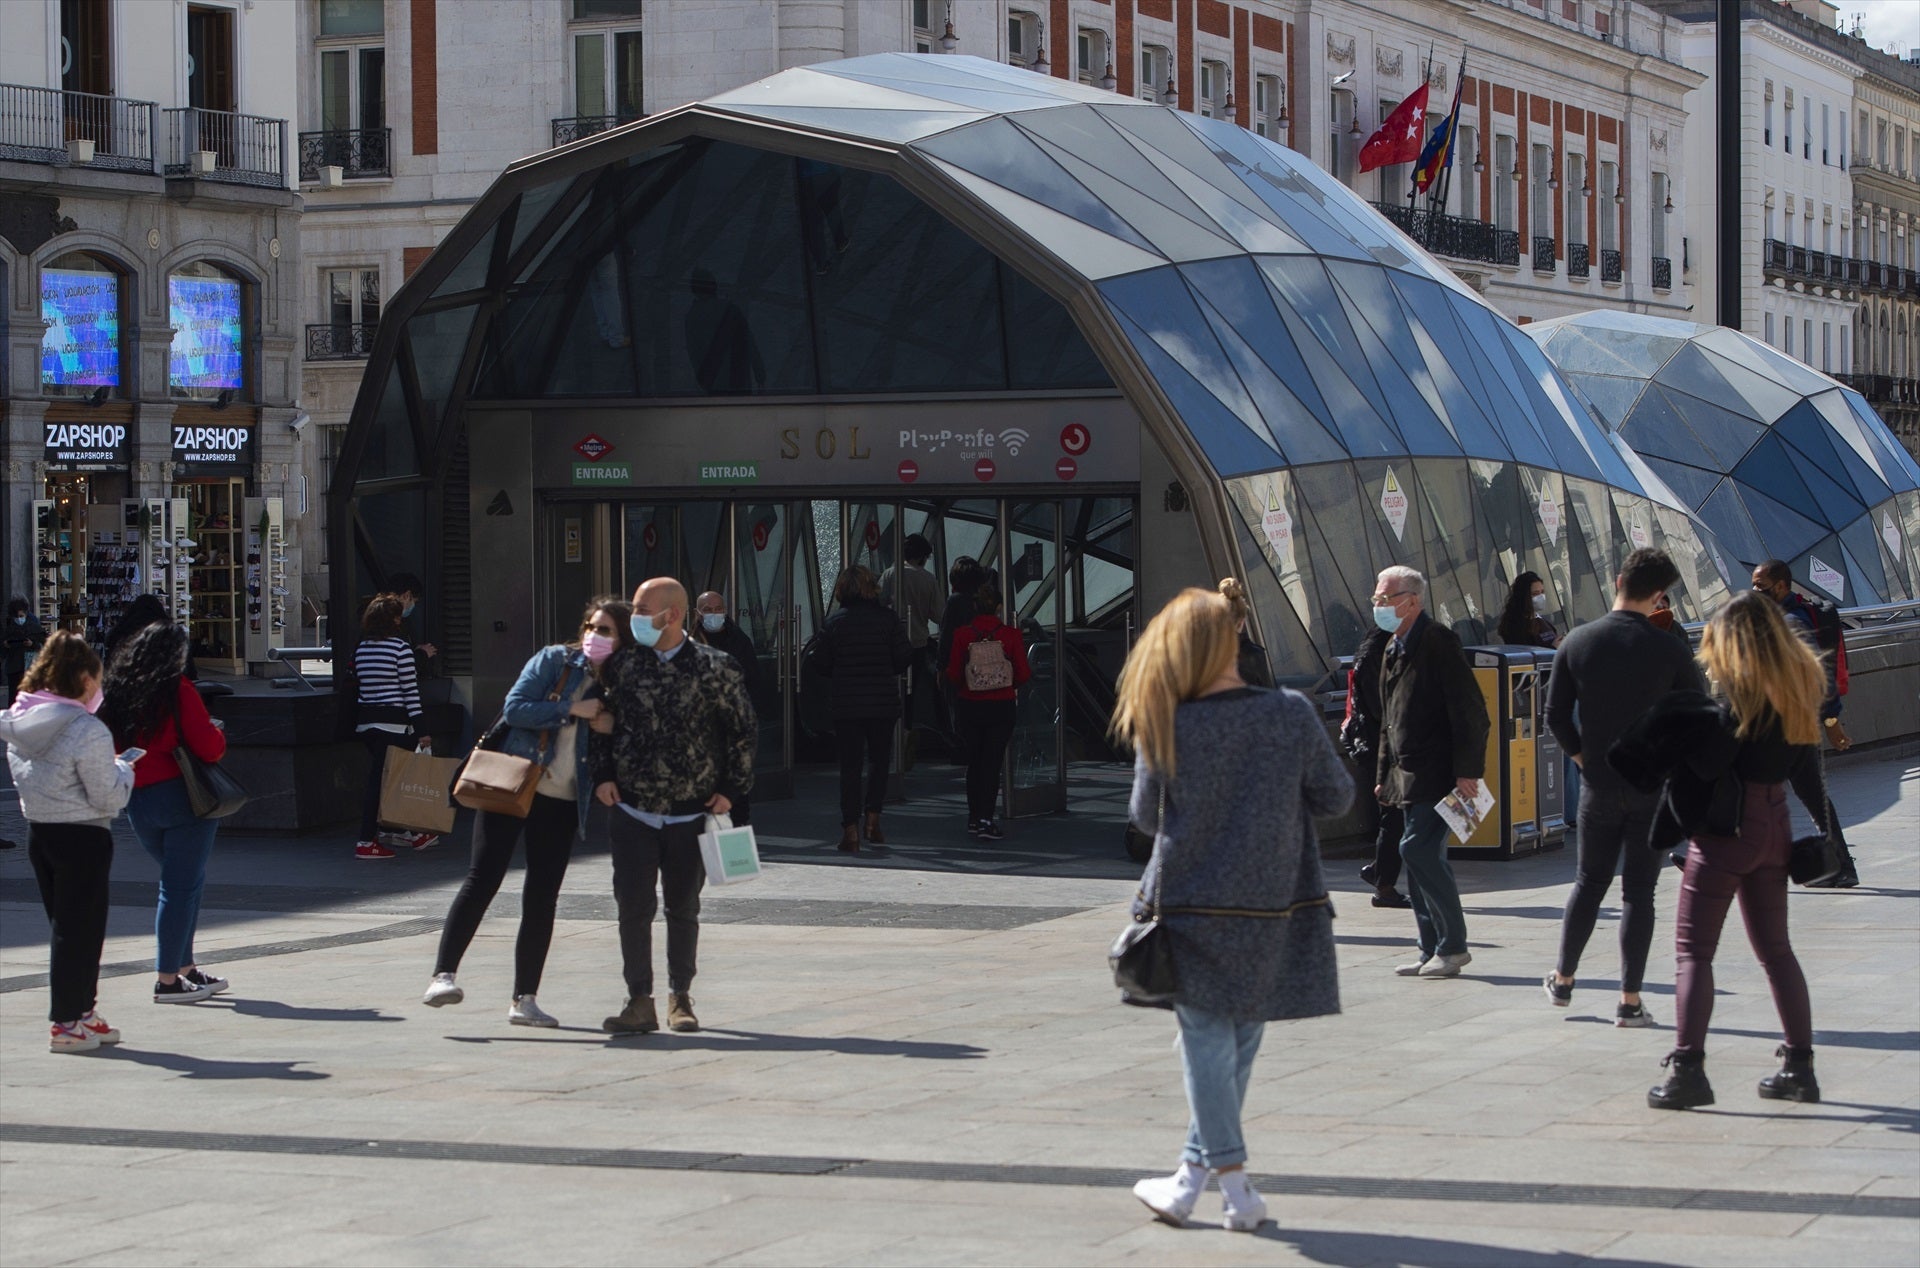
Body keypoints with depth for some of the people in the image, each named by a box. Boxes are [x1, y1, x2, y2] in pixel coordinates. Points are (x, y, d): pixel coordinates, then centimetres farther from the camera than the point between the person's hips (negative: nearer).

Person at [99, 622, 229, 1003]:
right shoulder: (177, 691, -12)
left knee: (181, 883, 19)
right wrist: (219, 733, 5)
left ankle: (186, 968, 22)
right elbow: (209, 748, -15)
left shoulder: (118, 691, 5)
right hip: (180, 797, -6)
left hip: (137, 801, 7)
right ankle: (167, 979, -2)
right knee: (182, 886, -1)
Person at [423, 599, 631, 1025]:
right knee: (483, 879, -10)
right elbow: (514, 708, -11)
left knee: (542, 898, 4)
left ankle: (524, 998, 8)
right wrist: (572, 710, -15)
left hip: (561, 801, 4)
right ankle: (443, 974, -12)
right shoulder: (554, 661, -1)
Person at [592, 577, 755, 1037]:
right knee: (633, 907, -5)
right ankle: (639, 1002, -1)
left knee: (683, 908, 8)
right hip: (633, 811, 1)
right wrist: (603, 775, 4)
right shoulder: (622, 666, 2)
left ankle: (680, 998, 21)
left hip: (690, 813, -1)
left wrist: (731, 788, 0)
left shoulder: (713, 667, -6)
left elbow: (741, 728, 2)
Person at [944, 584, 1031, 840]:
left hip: (969, 705, 1)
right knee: (992, 762, 0)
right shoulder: (1010, 635, -9)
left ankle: (974, 818, 22)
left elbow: (953, 674, -7)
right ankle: (986, 820, -9)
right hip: (1001, 705, -1)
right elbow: (1023, 674, -7)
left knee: (974, 762, 15)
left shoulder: (962, 635, -7)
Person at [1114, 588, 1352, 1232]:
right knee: (1240, 1042, 13)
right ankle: (1191, 1178, 18)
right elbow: (1336, 796, 1)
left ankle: (1234, 1184, -1)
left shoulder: (1164, 728, -9)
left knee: (1206, 1040, 5)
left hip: (1192, 907, -1)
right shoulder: (1291, 714, -8)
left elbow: (1147, 814, 2)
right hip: (1272, 907, 2)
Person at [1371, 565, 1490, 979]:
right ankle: (1434, 950, 14)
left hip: (1438, 773, -9)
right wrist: (1384, 774, 21)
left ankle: (1452, 946, -8)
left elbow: (1470, 711, -16)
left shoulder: (1439, 642, -11)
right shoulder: (1393, 649, 17)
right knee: (1423, 857, 9)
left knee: (1418, 850, -16)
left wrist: (1467, 770, -20)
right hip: (1409, 776, 9)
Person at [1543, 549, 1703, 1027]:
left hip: (1599, 784, 2)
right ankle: (1629, 1000, 3)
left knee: (1589, 880, 18)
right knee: (1638, 890, 2)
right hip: (1654, 786, -2)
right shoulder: (1670, 650, -11)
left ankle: (1563, 980, 27)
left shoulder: (1577, 642, -5)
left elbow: (1555, 714, -1)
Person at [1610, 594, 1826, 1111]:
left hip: (1725, 829, -7)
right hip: (1774, 825, 7)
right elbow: (1804, 765, 9)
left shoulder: (1740, 691, -14)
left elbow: (1708, 758, -20)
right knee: (1775, 948, 17)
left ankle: (1688, 1068, -12)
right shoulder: (1798, 686, 8)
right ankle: (1799, 1065, 17)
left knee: (1693, 949, -4)